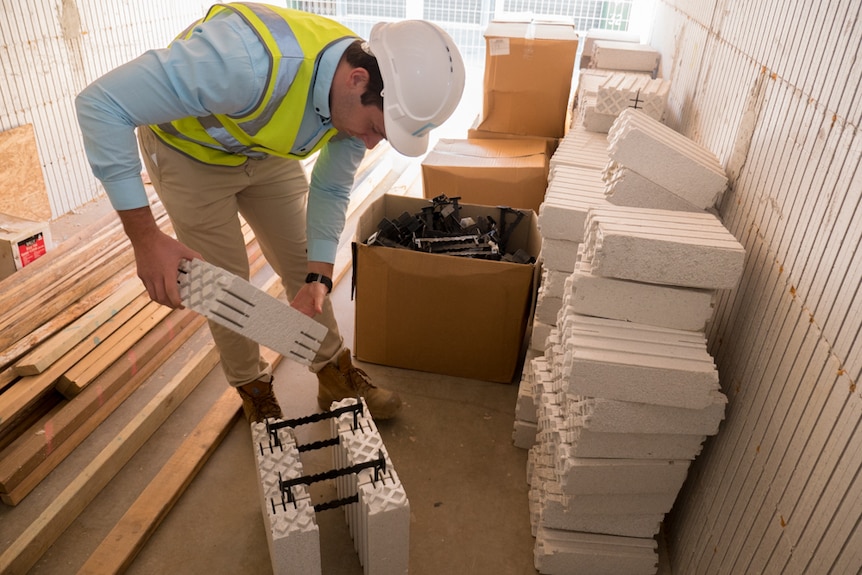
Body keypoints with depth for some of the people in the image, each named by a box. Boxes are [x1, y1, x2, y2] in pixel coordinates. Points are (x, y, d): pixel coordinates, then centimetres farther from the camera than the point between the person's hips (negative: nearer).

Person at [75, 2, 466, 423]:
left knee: (303, 265, 8)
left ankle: (335, 376, 27)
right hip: (189, 151, -5)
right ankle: (253, 389, 25)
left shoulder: (363, 98, -21)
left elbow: (330, 189, -6)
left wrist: (318, 277, -17)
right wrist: (145, 237, -37)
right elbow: (103, 104, -37)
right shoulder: (251, 63, -44)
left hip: (267, 152, 5)